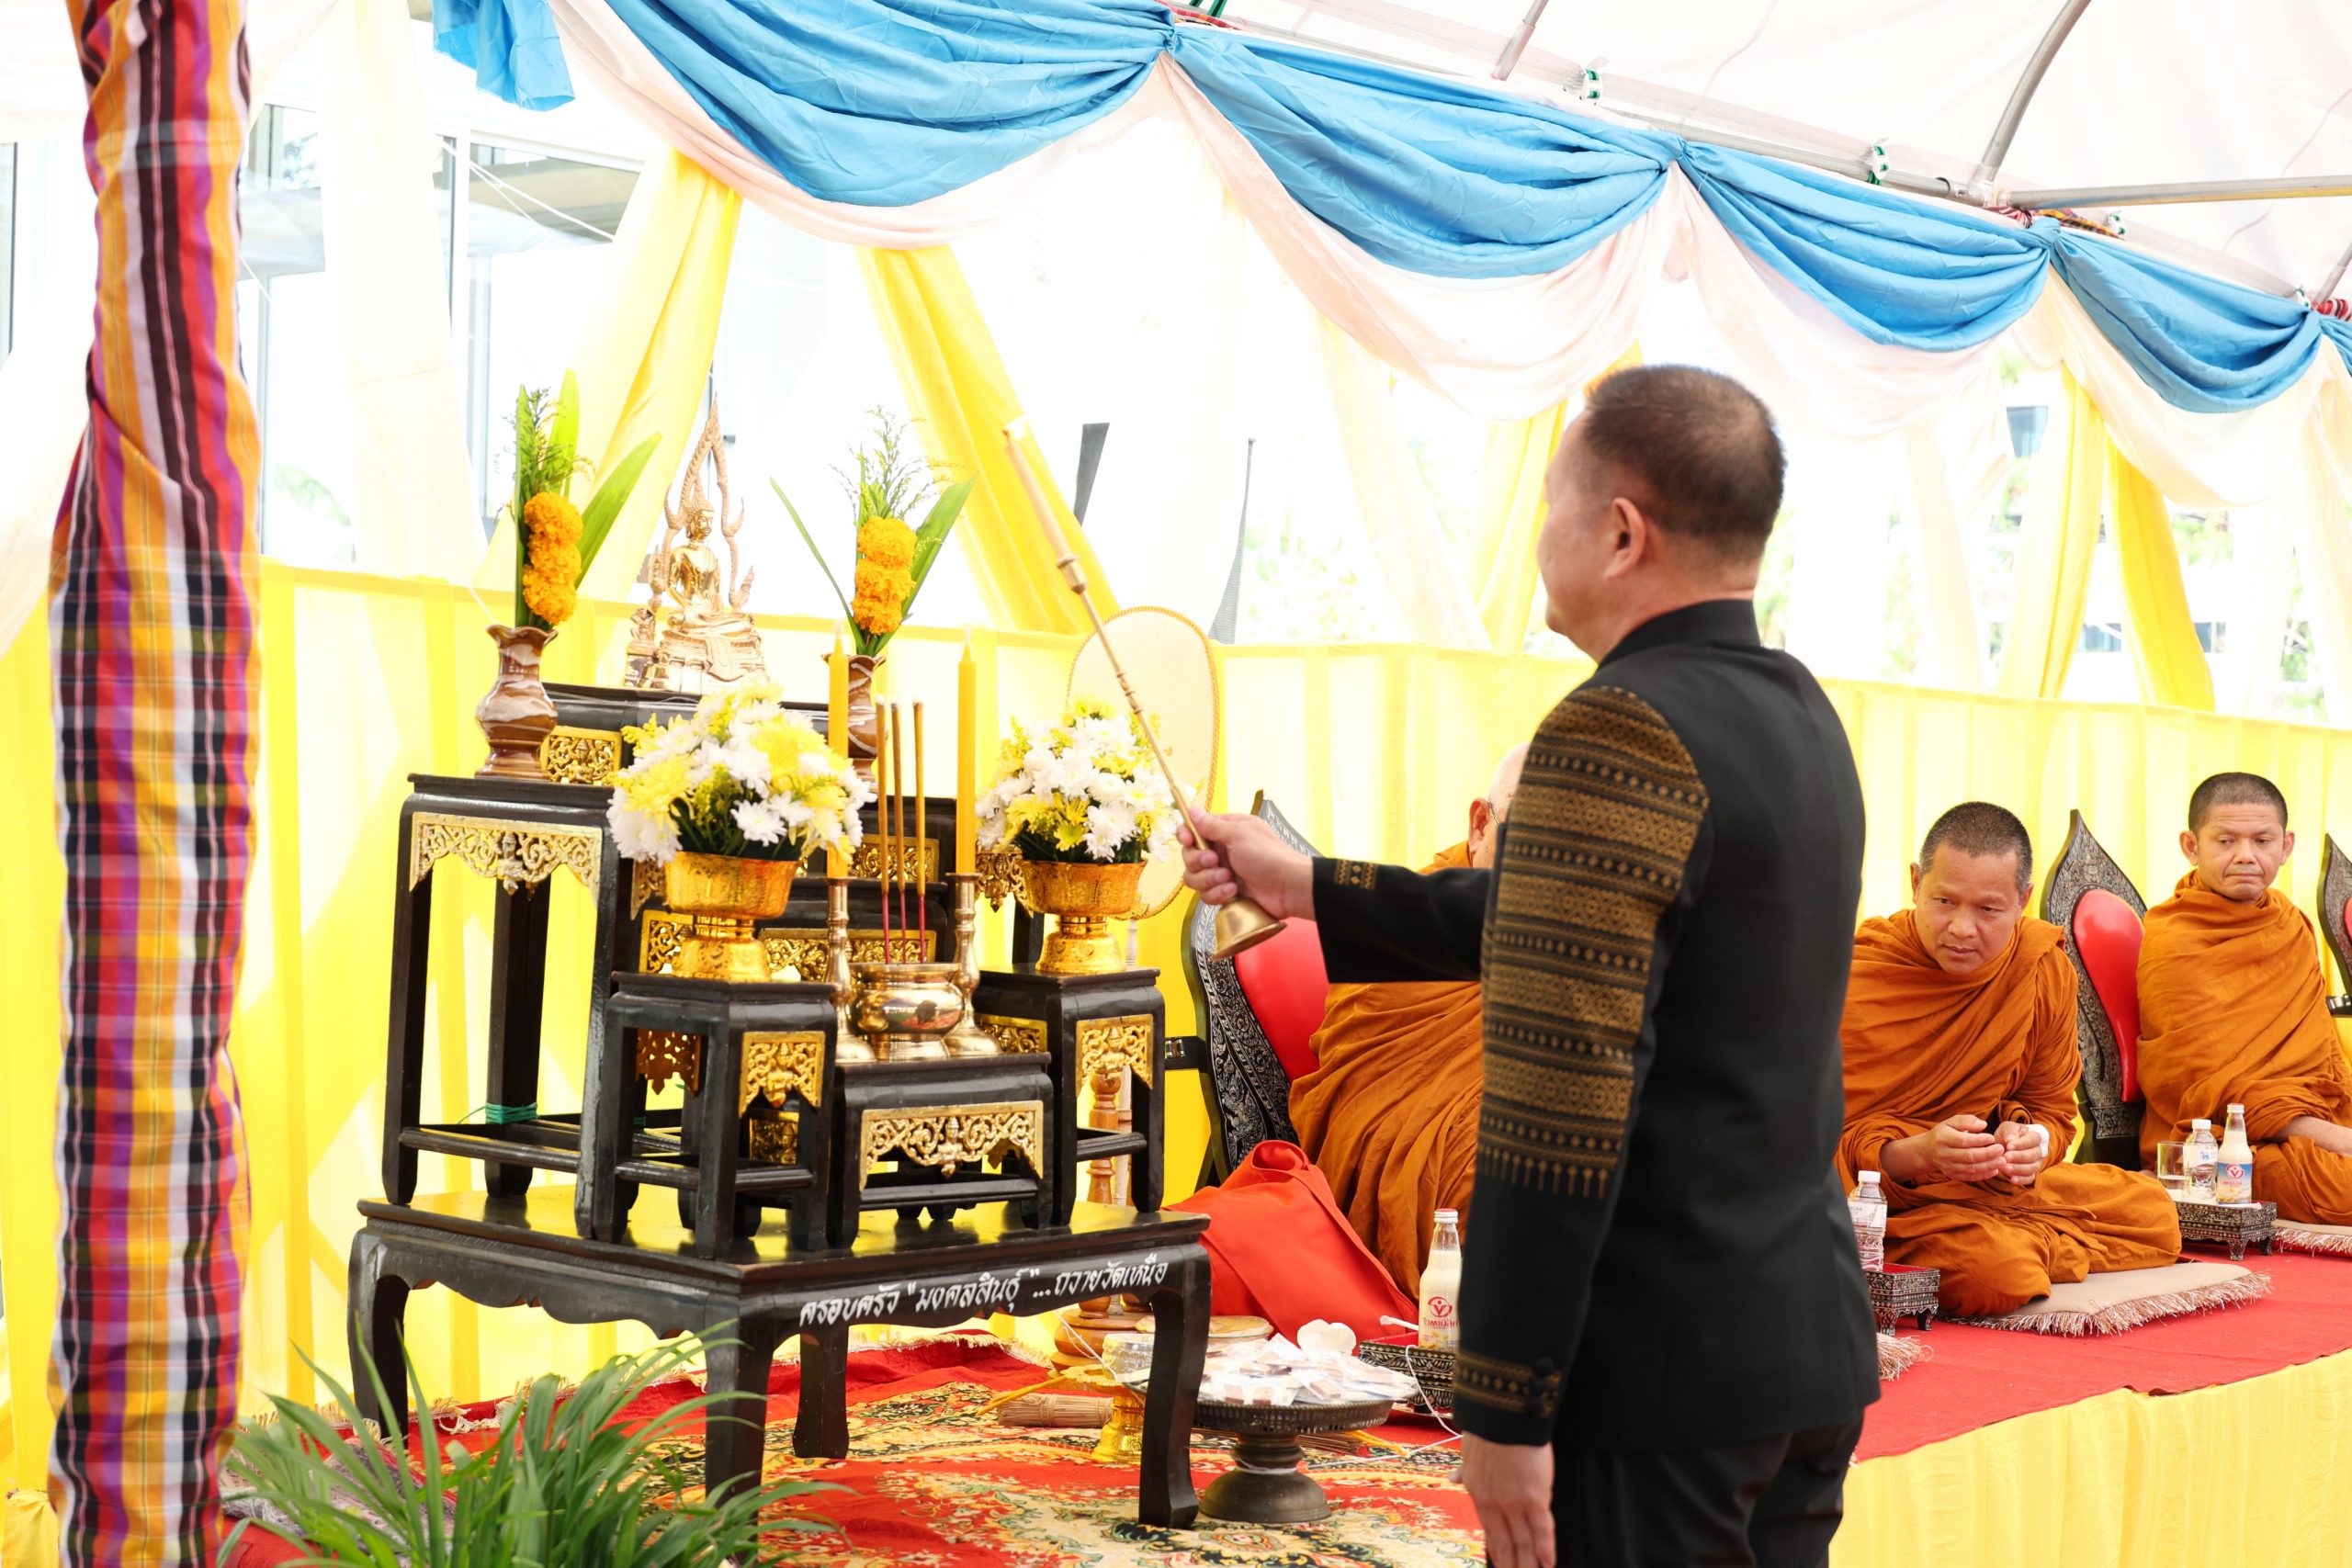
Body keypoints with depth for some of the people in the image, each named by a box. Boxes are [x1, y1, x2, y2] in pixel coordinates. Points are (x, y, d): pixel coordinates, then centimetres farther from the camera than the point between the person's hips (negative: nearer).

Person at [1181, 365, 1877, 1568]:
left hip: (1659, 1377, -9)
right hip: (1811, 1351, 9)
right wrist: (1307, 888, 24)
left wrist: (1502, 1409, -18)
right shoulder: (1799, 715, 10)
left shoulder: (1616, 740, -18)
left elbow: (1558, 1112, -23)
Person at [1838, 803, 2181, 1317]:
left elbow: (2052, 1110, 7)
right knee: (1995, 1271, -32)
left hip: (1998, 1188, 6)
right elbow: (1836, 1147, -16)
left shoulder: (2045, 964, -1)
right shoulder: (1856, 980, -17)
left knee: (2153, 1212, -1)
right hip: (1885, 1199, -6)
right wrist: (1919, 1154, -36)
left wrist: (2033, 1141, -18)